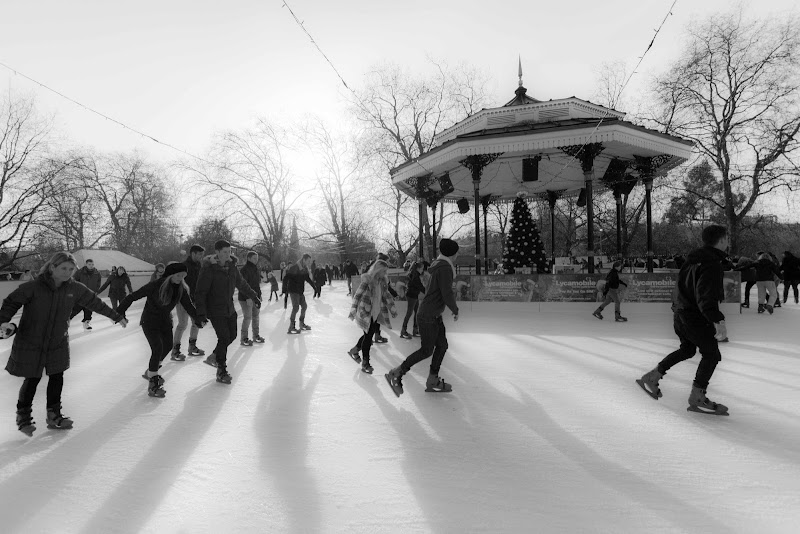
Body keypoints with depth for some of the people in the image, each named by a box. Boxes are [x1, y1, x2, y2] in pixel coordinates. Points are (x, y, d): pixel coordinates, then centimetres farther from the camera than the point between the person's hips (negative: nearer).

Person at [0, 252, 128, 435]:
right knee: (32, 380, 3)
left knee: (57, 378, 7)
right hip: (30, 343, -3)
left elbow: (95, 303, 3)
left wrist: (117, 317, 10)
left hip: (58, 343, 4)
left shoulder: (75, 289, -8)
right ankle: (23, 416, 27)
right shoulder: (33, 287, -18)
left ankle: (54, 415, 23)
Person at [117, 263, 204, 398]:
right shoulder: (156, 285, -26)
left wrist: (198, 319, -1)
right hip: (150, 321, -7)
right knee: (157, 349, -16)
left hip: (165, 321, 7)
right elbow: (133, 296, -20)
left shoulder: (181, 288, -10)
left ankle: (150, 371, 39)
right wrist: (120, 312, -18)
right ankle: (153, 384, -5)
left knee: (168, 346, 13)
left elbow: (188, 304, 1)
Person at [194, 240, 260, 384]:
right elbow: (200, 292, -18)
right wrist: (201, 313, -24)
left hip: (230, 309, 7)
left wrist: (254, 297, 22)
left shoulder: (231, 266, 1)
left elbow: (242, 284, 16)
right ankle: (221, 372, 6)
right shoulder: (208, 269, -19)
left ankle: (215, 357, 38)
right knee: (224, 338, -9)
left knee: (232, 335, 14)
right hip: (215, 311, -7)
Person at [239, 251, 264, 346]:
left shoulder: (255, 268, 13)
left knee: (255, 316, 13)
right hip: (246, 298, -8)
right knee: (247, 317, -6)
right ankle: (243, 339, 6)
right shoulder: (244, 269, -15)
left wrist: (259, 295, 18)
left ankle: (256, 336, 24)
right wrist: (248, 297, -24)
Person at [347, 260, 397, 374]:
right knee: (368, 336, -1)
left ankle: (354, 351, 37)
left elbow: (386, 295, 15)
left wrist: (392, 309, 17)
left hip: (375, 313, 7)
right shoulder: (367, 280, -18)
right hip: (365, 313, -7)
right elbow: (357, 295, -17)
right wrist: (353, 311, -20)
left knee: (369, 335, 15)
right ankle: (365, 363, 13)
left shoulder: (383, 281, 3)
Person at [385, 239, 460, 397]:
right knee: (427, 350, -2)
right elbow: (447, 295, -22)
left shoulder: (440, 266, 9)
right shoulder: (445, 269, -20)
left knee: (442, 345, 12)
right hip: (428, 316, -9)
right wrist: (456, 310, -6)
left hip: (435, 315, 9)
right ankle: (396, 374, 4)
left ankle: (432, 381, 20)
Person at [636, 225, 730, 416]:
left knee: (687, 349, 25)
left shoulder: (694, 258, 10)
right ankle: (697, 397, 5)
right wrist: (717, 320, -33)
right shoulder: (712, 263, -20)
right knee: (711, 354, 2)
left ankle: (652, 377, 25)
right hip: (695, 317, -10)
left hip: (680, 312, 10)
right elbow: (706, 296, -29)